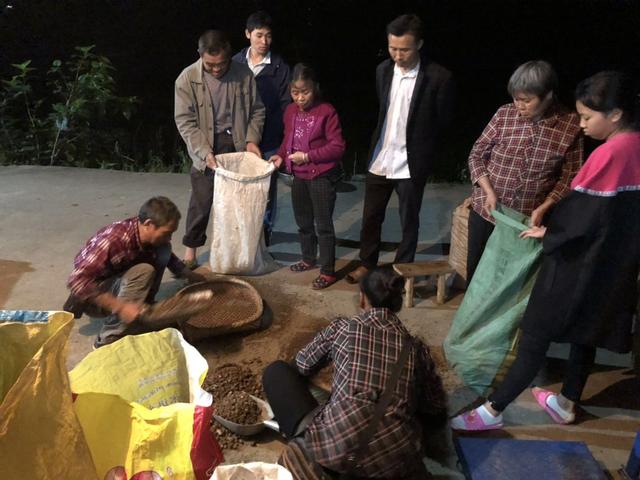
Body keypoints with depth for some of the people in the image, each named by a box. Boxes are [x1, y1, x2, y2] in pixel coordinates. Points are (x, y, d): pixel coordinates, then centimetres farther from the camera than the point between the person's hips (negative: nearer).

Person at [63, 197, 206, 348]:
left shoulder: (152, 236, -11)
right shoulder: (115, 239, -35)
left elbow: (169, 257, 12)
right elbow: (77, 281, -38)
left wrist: (192, 276, -1)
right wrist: (120, 307, -42)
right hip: (92, 295, -7)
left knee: (163, 251, -10)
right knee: (143, 272, -34)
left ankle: (140, 310, -3)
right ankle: (108, 341, -23)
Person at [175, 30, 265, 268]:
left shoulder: (244, 74, -6)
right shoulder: (187, 79, -11)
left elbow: (257, 110, 4)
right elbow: (185, 121, -11)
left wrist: (252, 139, -9)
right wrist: (205, 152, -20)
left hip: (238, 144, 2)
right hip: (206, 148, -2)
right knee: (202, 201, 1)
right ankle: (190, 250, 18)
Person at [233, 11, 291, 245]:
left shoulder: (280, 67, -4)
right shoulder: (236, 63, 2)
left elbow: (285, 105, -4)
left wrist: (264, 133, -11)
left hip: (268, 140, -2)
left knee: (267, 189, 7)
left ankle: (265, 233, 24)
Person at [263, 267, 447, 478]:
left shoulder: (341, 327, 10)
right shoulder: (417, 348, 15)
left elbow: (302, 366, 26)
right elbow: (437, 413, 23)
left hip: (335, 444, 0)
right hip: (393, 459, 1)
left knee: (276, 371, 19)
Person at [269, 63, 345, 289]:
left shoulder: (327, 111, -14)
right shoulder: (290, 111, 5)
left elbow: (338, 147, -15)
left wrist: (308, 156, -20)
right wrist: (281, 155, -1)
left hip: (322, 176, -7)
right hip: (299, 176, 7)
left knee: (323, 225, 0)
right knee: (303, 222, 19)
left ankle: (328, 271, 10)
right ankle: (308, 259, 38)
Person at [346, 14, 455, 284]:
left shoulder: (438, 78, -15)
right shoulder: (383, 70, 1)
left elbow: (443, 122, -4)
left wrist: (423, 155, 2)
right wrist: (377, 144, 14)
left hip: (411, 164, -4)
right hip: (380, 159, 4)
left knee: (409, 222, 11)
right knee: (371, 217, 15)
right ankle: (367, 264, 34)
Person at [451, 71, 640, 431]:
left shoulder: (610, 153, -22)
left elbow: (582, 215, -22)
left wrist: (548, 232, -4)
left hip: (582, 264, -9)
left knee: (537, 335, -2)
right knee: (585, 332, 20)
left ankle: (493, 410, 9)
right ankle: (568, 403, 37)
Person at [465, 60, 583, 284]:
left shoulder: (571, 125, -10)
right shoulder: (504, 114, -7)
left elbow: (570, 176, -5)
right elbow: (477, 155, 0)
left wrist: (543, 208, -17)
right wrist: (489, 192, -13)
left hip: (529, 219, -1)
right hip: (486, 213, 1)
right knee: (477, 272, 13)